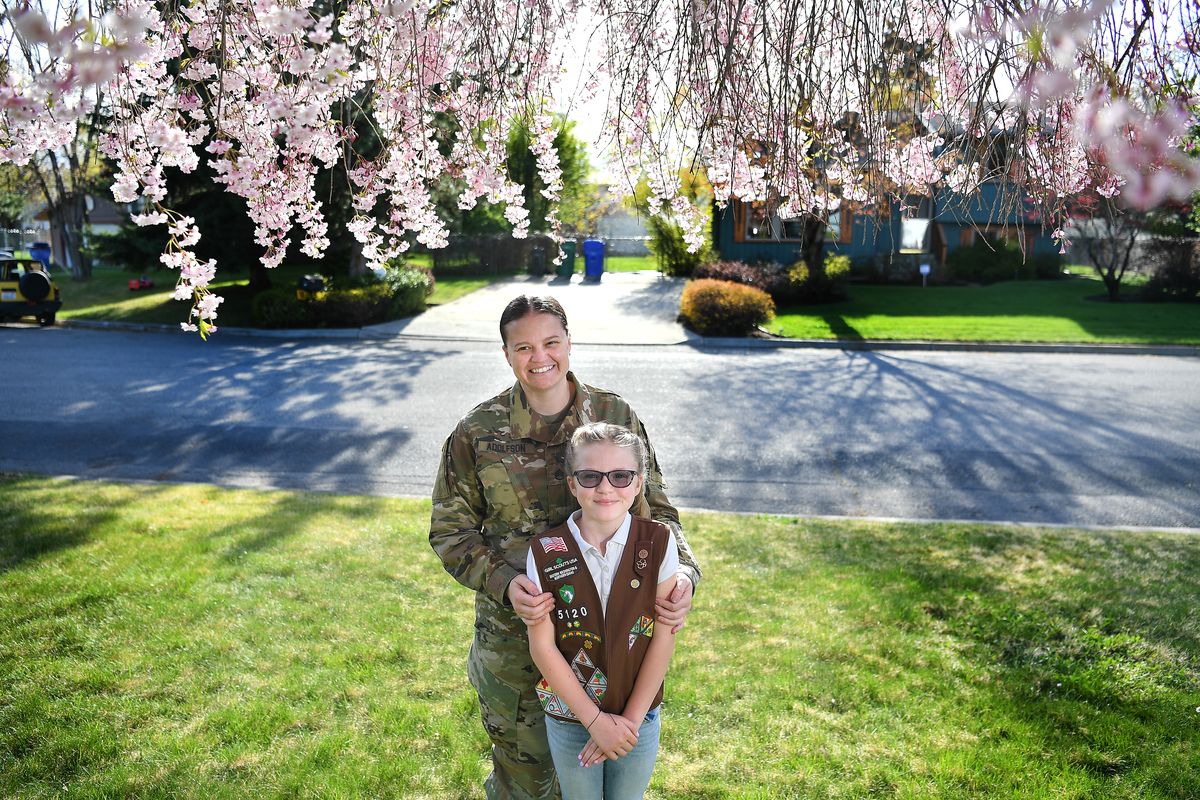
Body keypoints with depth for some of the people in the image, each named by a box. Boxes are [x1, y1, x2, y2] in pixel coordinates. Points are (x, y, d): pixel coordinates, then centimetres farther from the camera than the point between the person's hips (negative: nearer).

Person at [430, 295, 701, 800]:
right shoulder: (477, 432, -10)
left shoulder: (616, 417, -7)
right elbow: (450, 531, -5)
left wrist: (683, 570, -19)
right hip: (513, 628, -1)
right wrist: (505, 583, -22)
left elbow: (656, 508, 0)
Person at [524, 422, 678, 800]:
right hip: (569, 718, 0)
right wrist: (595, 720, -12)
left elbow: (663, 637, -11)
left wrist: (631, 718, -10)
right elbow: (542, 646, -12)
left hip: (639, 717, 0)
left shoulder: (658, 543, -14)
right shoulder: (545, 553, -16)